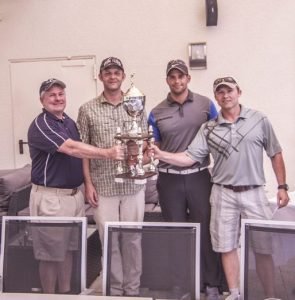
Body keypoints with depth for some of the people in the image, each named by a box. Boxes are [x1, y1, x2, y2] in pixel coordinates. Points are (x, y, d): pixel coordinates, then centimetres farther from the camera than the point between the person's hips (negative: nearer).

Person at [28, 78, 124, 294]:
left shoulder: (70, 122, 11)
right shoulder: (40, 125, -14)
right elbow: (71, 148, -26)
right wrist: (107, 153, -29)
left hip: (74, 193, 8)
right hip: (51, 197, -7)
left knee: (69, 246, 16)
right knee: (51, 250, 3)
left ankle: (66, 292, 30)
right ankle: (50, 296, 18)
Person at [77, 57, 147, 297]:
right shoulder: (88, 110, 1)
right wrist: (88, 183, -3)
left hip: (133, 184, 1)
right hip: (102, 185, -1)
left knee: (132, 238, 9)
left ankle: (132, 288, 25)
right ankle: (115, 289, 24)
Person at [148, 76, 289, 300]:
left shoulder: (259, 120, 0)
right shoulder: (208, 129, 2)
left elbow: (275, 154, 5)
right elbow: (190, 158, -5)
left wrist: (282, 186, 1)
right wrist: (161, 155, -19)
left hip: (253, 192, -1)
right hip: (224, 193, 1)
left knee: (263, 247, 5)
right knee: (227, 246, 9)